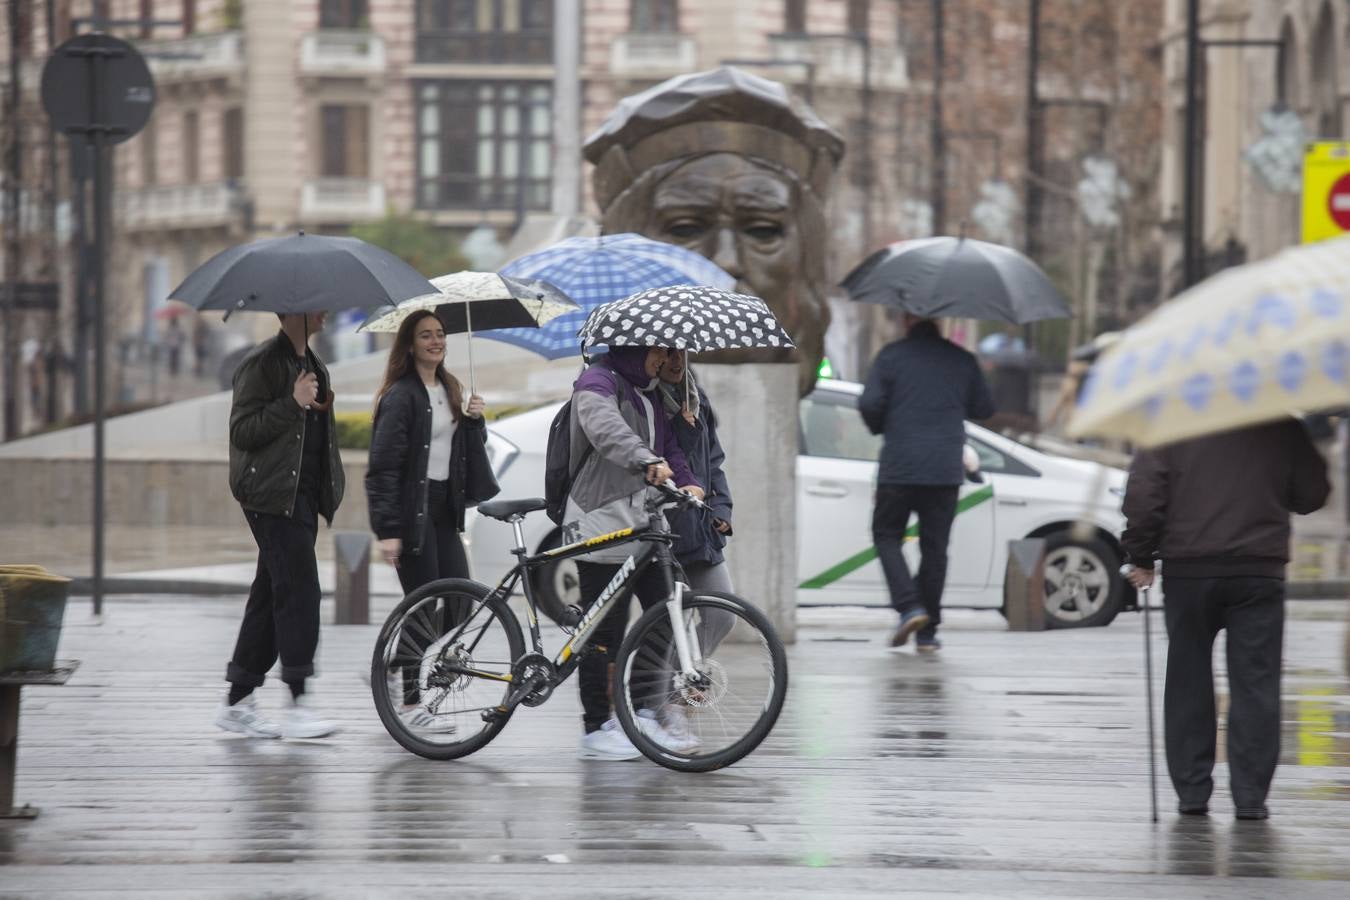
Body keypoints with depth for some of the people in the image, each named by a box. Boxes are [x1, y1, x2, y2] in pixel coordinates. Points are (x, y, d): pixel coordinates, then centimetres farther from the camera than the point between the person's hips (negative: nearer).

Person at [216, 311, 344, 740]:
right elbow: (242, 431, -15)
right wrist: (293, 403, -21)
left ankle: (237, 703, 14)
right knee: (299, 591, -15)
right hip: (273, 497, -9)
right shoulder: (262, 363, -8)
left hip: (302, 495, 9)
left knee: (271, 597, 10)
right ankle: (298, 704, -16)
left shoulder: (313, 364, 20)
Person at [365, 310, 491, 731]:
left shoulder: (450, 390, 15)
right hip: (412, 510, -8)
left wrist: (474, 419, -1)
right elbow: (384, 465, -15)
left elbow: (468, 451, 18)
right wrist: (387, 529, -20)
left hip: (443, 508, 8)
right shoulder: (401, 396, -10)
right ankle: (411, 703, 3)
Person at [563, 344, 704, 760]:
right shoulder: (598, 383, -9)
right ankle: (596, 730, 0)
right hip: (601, 522, -9)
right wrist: (648, 461, -46)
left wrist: (686, 482, -4)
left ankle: (646, 714, 13)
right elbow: (607, 429, -29)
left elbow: (666, 442, 17)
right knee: (605, 631, -6)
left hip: (642, 523, 9)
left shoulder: (647, 391, 21)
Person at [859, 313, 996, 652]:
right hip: (945, 471, 3)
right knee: (934, 546, 9)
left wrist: (881, 428, 11)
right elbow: (984, 409, 13)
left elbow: (869, 404, -9)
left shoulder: (891, 355, -2)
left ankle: (909, 606, -11)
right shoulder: (962, 360, 8)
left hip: (899, 467, -3)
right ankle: (928, 631, 8)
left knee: (887, 535, 10)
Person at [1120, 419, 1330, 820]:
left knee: (1189, 682, 10)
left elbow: (1143, 493, -9)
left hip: (1189, 569, 0)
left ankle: (1192, 791, 10)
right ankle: (1250, 797, -1)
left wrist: (1141, 556, 2)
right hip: (1260, 571, 0)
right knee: (1255, 685, 3)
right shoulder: (1281, 429, 1)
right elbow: (1312, 495, 9)